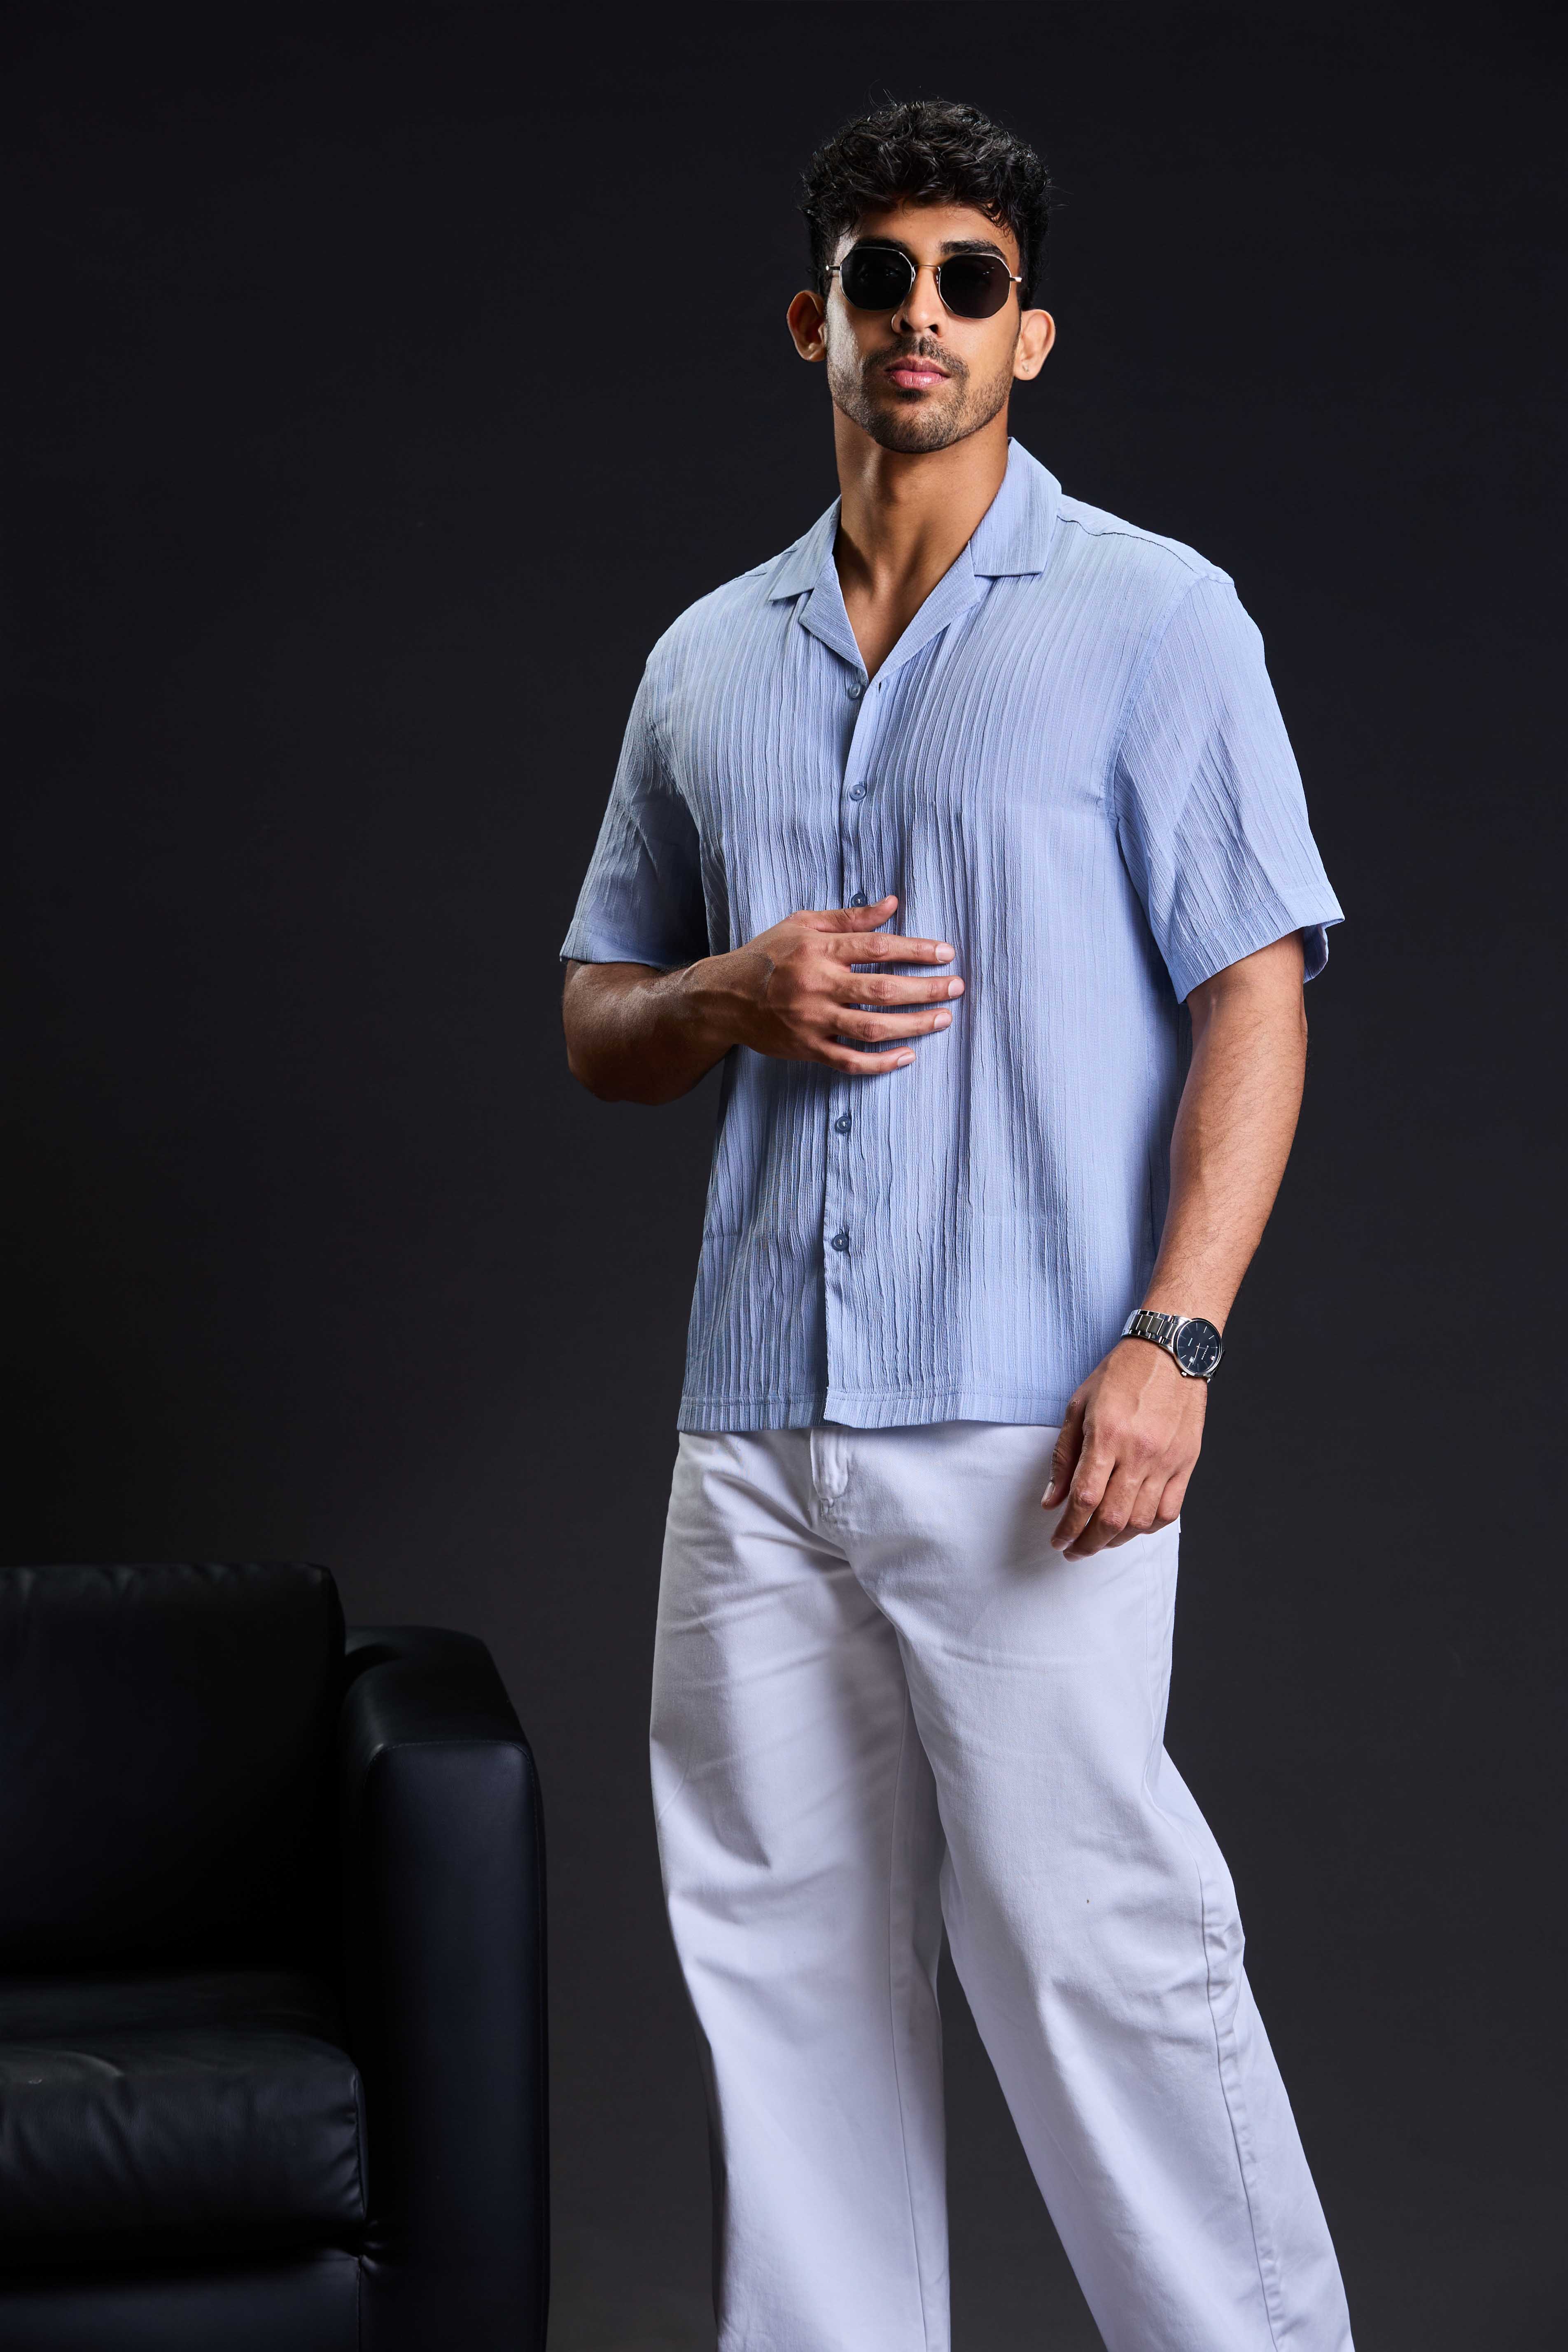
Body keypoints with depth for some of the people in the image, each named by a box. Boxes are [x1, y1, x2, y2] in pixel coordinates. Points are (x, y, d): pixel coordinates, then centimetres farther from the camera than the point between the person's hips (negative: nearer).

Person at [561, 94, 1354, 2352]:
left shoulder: (1153, 617, 1)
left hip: (1022, 1409, -5)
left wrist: (1172, 1343, -16)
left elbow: (1254, 995, -6)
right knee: (784, 1951, 9)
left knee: (1092, 1935, -5)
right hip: (755, 1421, 5)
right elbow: (599, 1026, 20)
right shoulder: (707, 660, 15)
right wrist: (737, 997, -3)